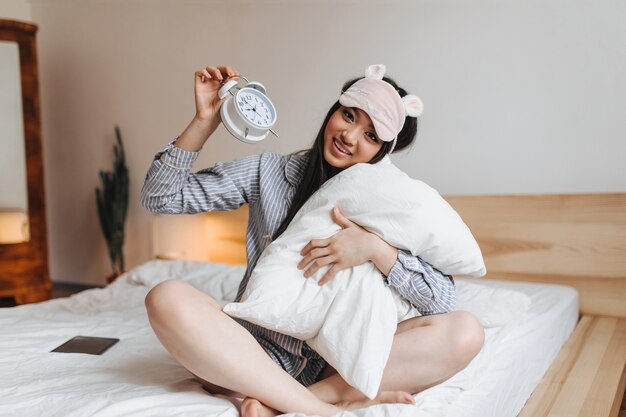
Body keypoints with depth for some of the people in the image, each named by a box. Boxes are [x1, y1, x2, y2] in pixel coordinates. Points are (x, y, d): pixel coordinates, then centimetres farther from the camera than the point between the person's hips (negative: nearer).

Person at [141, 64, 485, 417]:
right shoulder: (269, 171, 2)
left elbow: (443, 298, -6)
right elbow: (160, 197, 2)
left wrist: (376, 248, -20)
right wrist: (204, 122, -9)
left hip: (335, 365, 1)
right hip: (258, 354, 0)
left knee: (466, 332, -23)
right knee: (168, 298, -28)